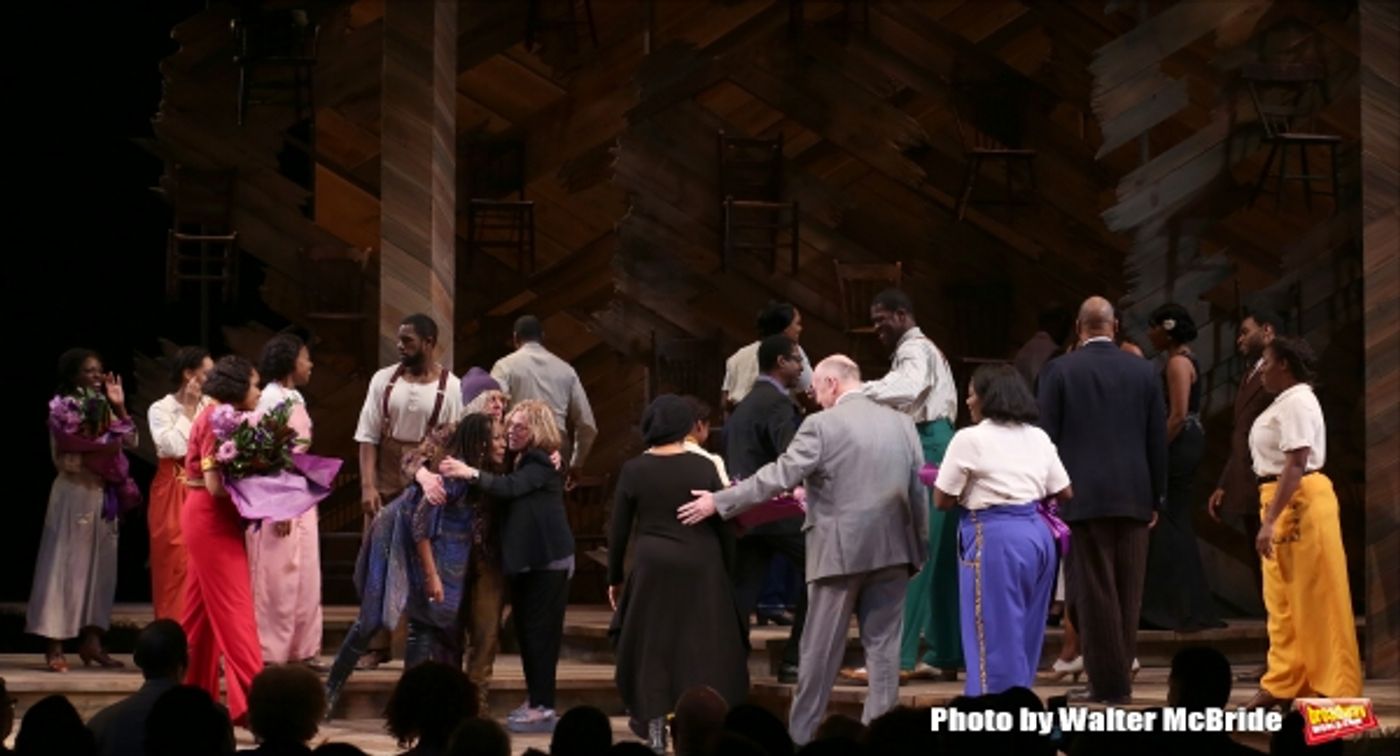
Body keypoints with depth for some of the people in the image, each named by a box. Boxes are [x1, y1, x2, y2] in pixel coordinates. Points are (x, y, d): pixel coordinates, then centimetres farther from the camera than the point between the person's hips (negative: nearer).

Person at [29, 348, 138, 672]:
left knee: (100, 564, 6)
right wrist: (104, 448, -10)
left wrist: (119, 407, 0)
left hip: (103, 493, 7)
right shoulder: (63, 409, -5)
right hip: (74, 492, -7)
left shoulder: (102, 406, 14)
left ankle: (91, 640, 10)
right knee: (66, 563, -7)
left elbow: (130, 441, 7)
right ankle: (54, 645, -8)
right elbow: (67, 458, -14)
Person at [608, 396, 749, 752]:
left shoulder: (634, 470, -2)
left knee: (653, 652, 9)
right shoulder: (703, 468, -3)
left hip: (653, 567, 0)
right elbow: (723, 524, -1)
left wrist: (614, 578, 11)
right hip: (701, 567, 0)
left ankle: (656, 734, 6)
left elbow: (618, 530, 1)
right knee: (704, 653, 6)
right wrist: (728, 569, 11)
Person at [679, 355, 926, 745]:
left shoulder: (822, 425, -8)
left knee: (820, 650, 4)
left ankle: (801, 737, 11)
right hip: (893, 550, 4)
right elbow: (918, 491, 11)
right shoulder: (901, 424, 8)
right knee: (883, 644, 7)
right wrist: (919, 550, 18)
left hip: (840, 551, -4)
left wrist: (718, 502, -6)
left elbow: (778, 476, -12)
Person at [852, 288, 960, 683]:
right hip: (936, 443, 11)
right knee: (940, 561, 11)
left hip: (926, 447, -11)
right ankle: (944, 656, 14)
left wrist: (856, 393, -37)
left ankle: (899, 656, -16)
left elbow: (907, 388, -31)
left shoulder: (915, 350, -9)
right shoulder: (922, 350, 24)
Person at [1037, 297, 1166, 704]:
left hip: (1082, 497, -3)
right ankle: (1119, 677, 10)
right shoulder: (1144, 371, 6)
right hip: (1133, 497, 3)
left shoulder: (1059, 371, -3)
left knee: (1094, 592, -2)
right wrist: (1155, 498, 15)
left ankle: (1108, 681, -4)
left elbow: (1048, 438, -3)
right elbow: (1157, 439, 8)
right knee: (1127, 592, 8)